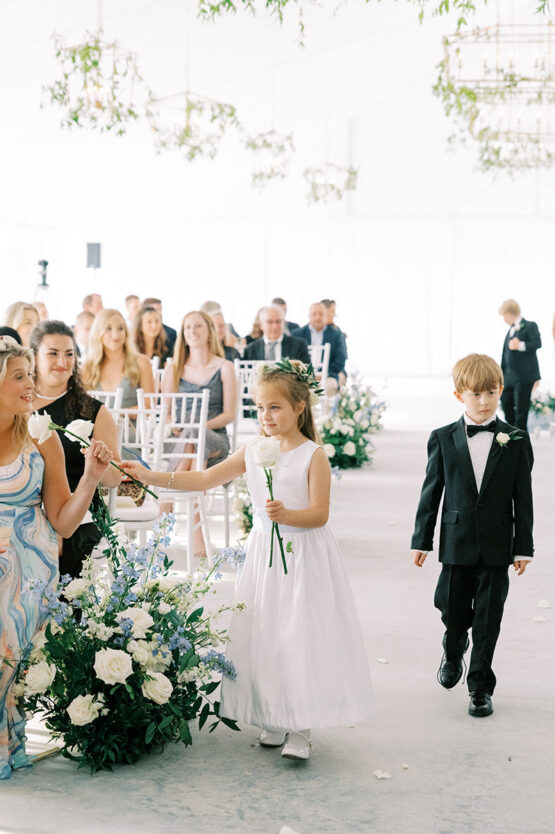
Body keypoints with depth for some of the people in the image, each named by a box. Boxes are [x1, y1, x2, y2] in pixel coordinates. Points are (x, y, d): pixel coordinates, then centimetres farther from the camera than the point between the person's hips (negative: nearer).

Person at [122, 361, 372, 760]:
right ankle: (274, 719, 21)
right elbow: (205, 479, 4)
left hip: (303, 557, -5)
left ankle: (302, 729, 4)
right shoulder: (253, 453, 6)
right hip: (264, 554, 5)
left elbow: (320, 514, -10)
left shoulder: (314, 455, -7)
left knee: (299, 636, -6)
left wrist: (286, 514, -29)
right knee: (263, 637, 7)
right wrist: (151, 476, -4)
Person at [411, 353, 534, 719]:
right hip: (457, 543, 1)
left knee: (488, 619, 4)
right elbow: (431, 492, 3)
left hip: (496, 547, -1)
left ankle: (481, 686, 18)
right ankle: (453, 654, 43)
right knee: (453, 610, 12)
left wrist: (523, 547, -1)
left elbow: (523, 497, 0)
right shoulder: (443, 439, -1)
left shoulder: (516, 441, -2)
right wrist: (422, 540, 4)